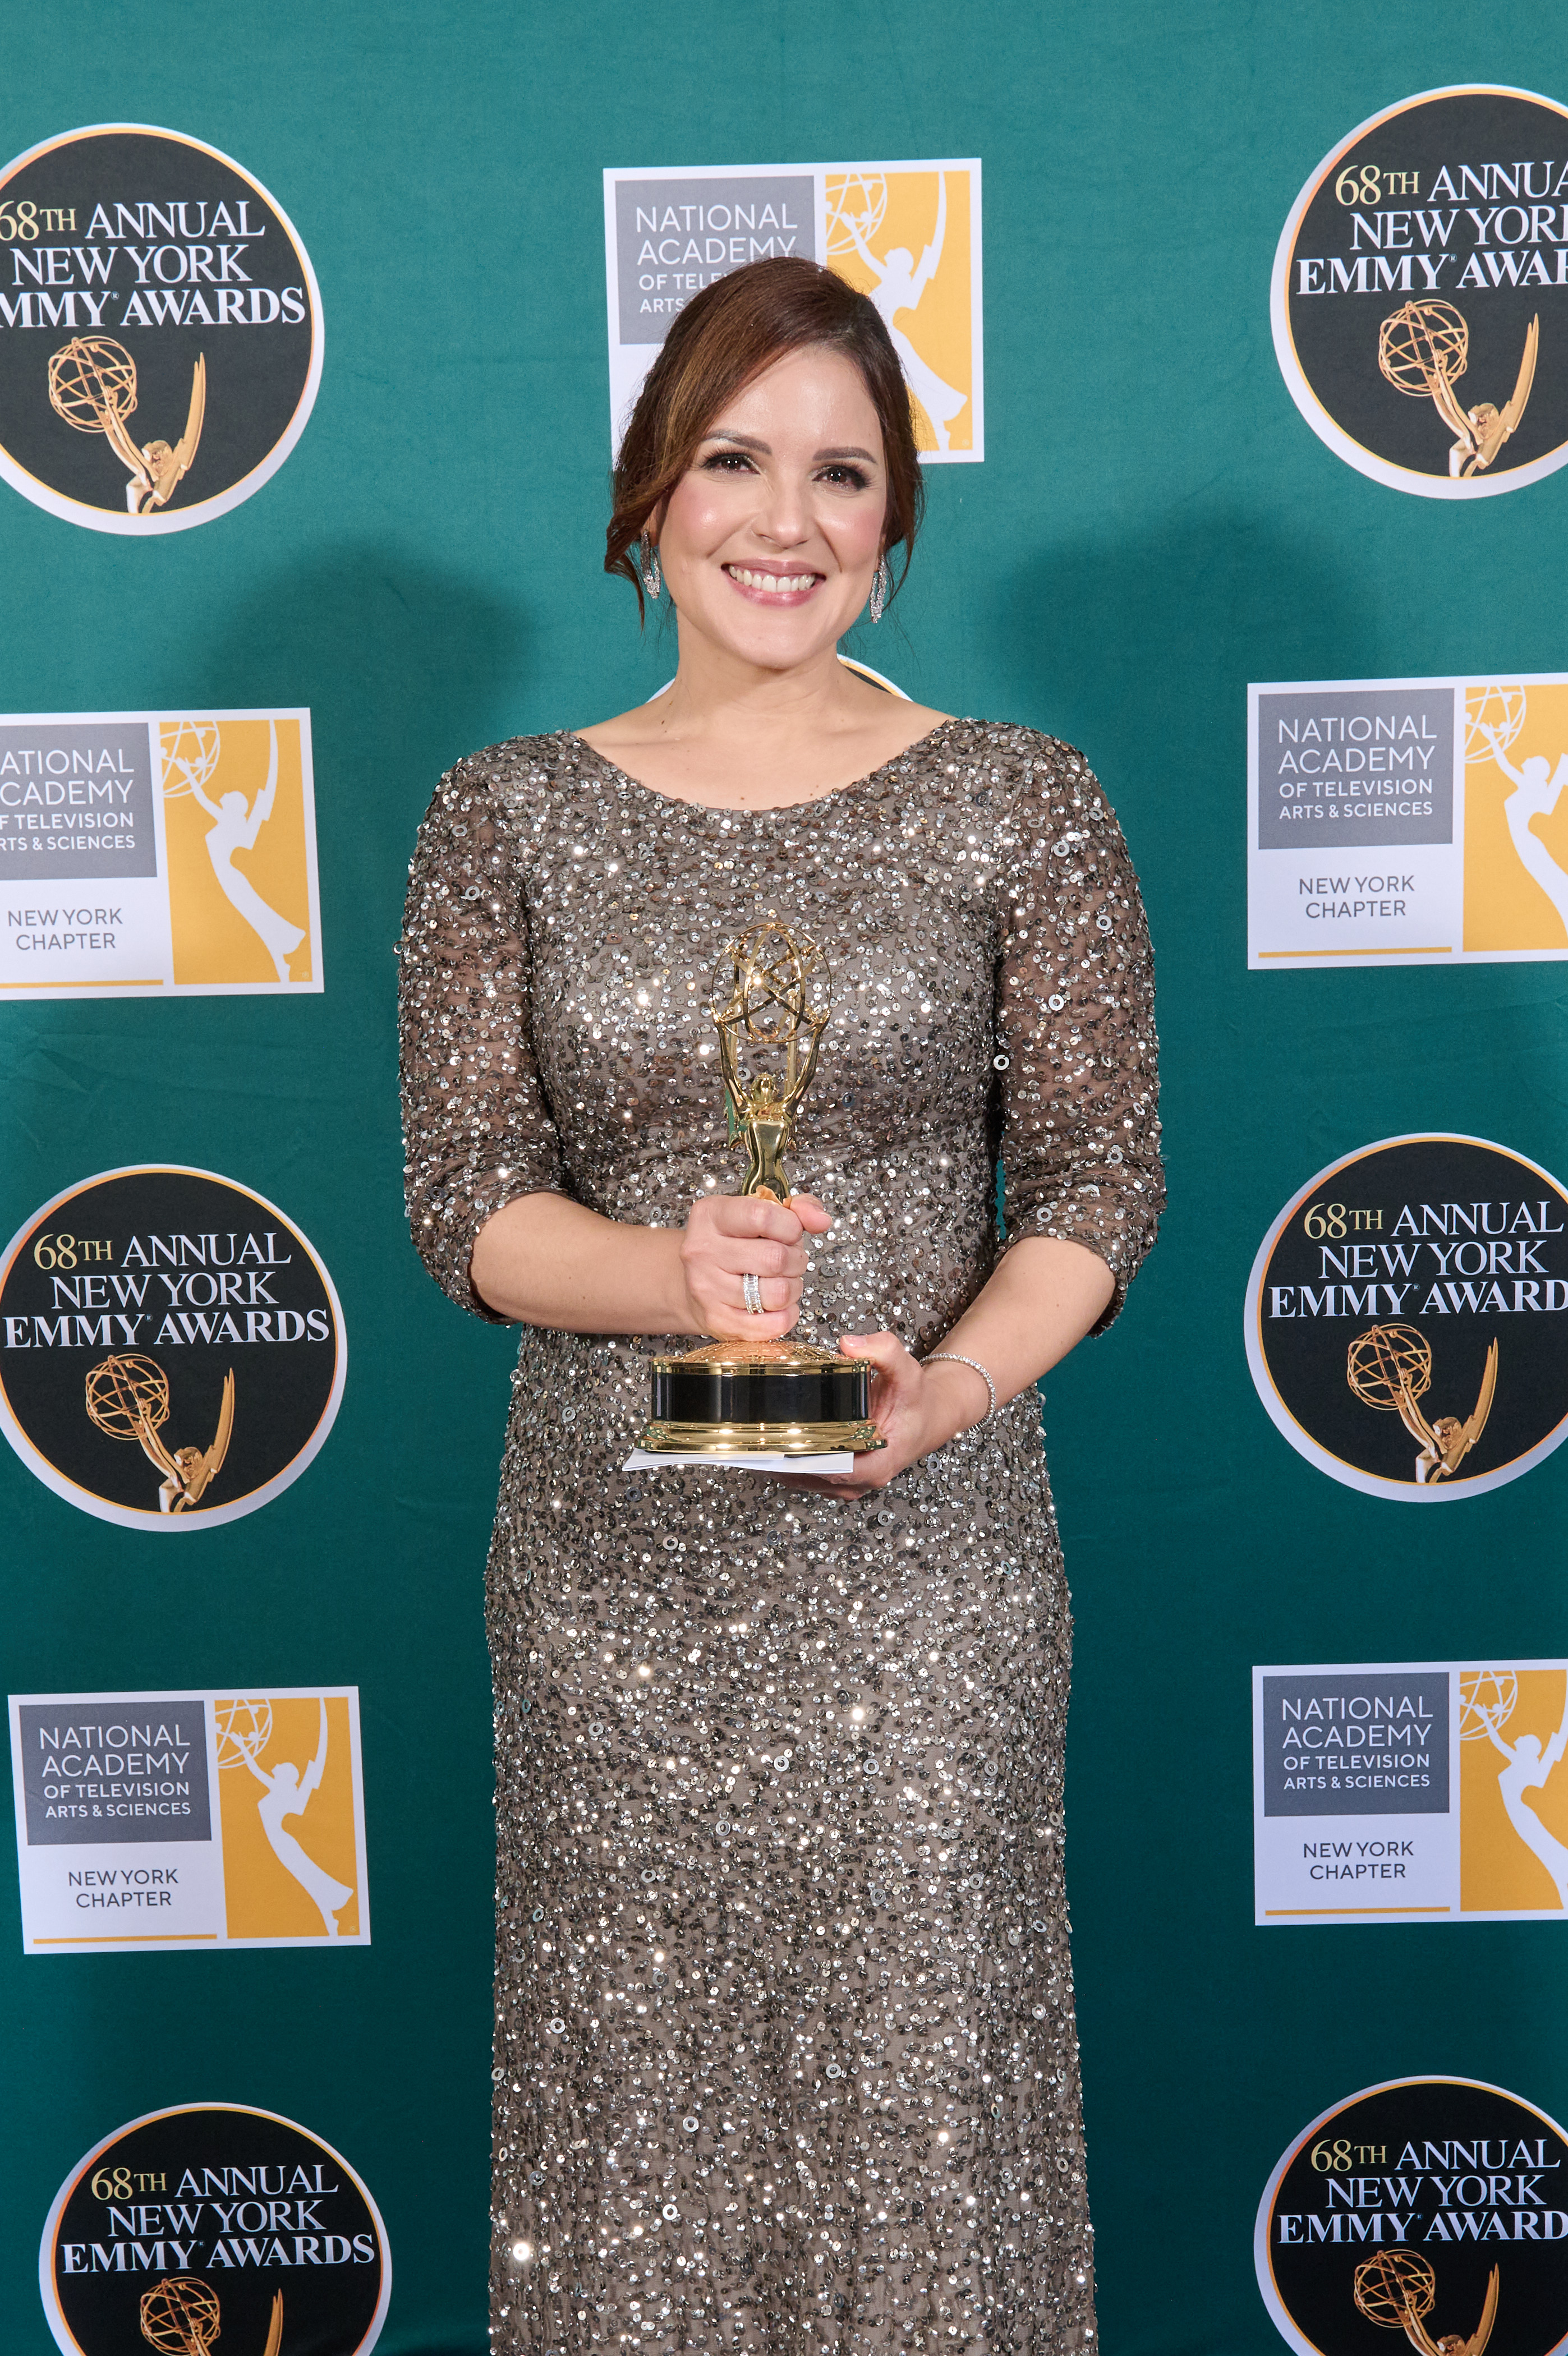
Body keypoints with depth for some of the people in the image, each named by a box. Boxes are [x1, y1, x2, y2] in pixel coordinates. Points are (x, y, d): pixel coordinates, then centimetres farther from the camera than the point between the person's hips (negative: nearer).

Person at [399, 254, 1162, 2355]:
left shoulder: (1023, 805, 0)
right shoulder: (510, 818, 3)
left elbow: (1099, 1181, 0)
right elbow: (460, 1195, -1)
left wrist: (949, 1387, -17)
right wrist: (670, 1275, -20)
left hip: (922, 1554, -1)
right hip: (613, 1561, 1)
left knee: (920, 2062, 8)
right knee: (635, 2069, 12)